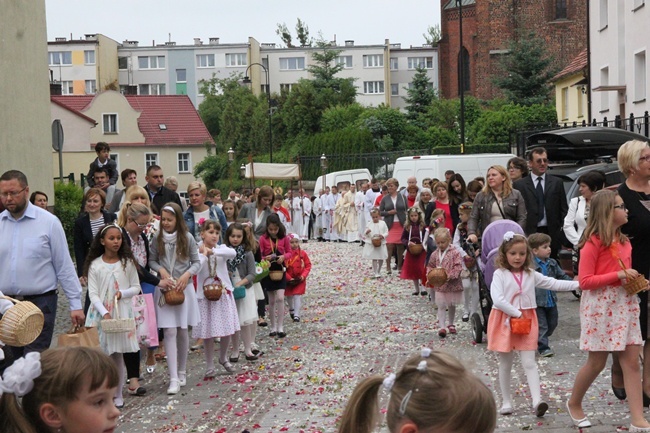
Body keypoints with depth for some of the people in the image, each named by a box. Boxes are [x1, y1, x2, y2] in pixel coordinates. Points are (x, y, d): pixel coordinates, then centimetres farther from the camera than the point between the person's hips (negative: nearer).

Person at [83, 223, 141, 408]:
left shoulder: (127, 263, 3)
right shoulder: (95, 265, 0)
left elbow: (136, 287, 7)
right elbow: (93, 294, -4)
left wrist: (122, 293, -12)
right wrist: (104, 313, -17)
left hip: (122, 313, 0)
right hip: (100, 314, 0)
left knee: (118, 355, 3)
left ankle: (117, 395, 13)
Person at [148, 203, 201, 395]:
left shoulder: (187, 238, -3)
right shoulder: (157, 238, -1)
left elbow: (196, 262, 1)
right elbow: (151, 260, 7)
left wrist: (187, 275, -16)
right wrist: (161, 270, -12)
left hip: (184, 288, 0)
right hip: (165, 288, 0)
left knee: (182, 331, 9)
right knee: (169, 332, -7)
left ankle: (181, 372, 26)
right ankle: (173, 378, -5)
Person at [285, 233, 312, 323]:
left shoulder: (303, 253, -6)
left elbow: (308, 265, 0)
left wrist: (303, 276, -12)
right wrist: (289, 278, -16)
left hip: (300, 280, 0)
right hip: (288, 280, 0)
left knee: (297, 297, -6)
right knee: (289, 296, 18)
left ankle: (296, 315, -4)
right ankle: (291, 309, 43)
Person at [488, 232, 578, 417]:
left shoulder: (531, 275, 7)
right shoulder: (499, 274, -8)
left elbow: (553, 284, 6)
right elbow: (498, 300, -19)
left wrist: (578, 284, -3)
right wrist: (517, 314, -18)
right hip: (505, 320, -3)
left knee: (529, 362, -4)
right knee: (505, 363, 7)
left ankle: (537, 401, -12)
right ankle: (506, 401, 17)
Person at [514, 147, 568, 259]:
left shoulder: (557, 182, 11)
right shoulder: (520, 185, 5)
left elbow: (564, 209, 11)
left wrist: (562, 230, 1)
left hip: (552, 234, 2)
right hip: (529, 234, -2)